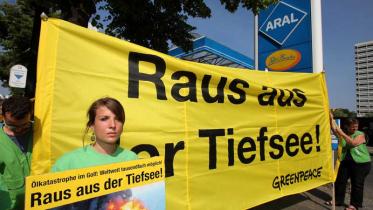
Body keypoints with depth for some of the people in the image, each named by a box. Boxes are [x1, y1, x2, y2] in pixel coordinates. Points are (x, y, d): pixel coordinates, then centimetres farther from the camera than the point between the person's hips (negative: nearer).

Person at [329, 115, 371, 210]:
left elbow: (353, 143, -22)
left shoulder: (360, 134, -5)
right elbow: (334, 129, -11)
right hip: (345, 161, 4)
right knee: (340, 181, 10)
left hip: (361, 163, -4)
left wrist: (342, 134, -27)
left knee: (357, 184, 4)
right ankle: (338, 200, 24)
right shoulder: (342, 134, 6)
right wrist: (331, 119, -25)